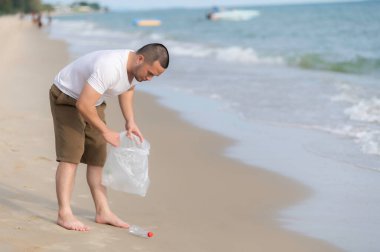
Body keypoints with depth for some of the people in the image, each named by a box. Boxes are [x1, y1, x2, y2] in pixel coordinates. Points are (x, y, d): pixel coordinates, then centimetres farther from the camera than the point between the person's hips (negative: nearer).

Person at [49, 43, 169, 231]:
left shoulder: (136, 66, -10)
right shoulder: (110, 68, -38)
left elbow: (127, 89, 13)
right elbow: (83, 105, -37)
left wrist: (130, 121, 2)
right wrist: (105, 131, -26)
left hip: (92, 102, 9)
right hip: (66, 97, -9)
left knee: (98, 157, 6)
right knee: (71, 155, -17)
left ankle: (103, 212, 11)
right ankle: (64, 214, -18)